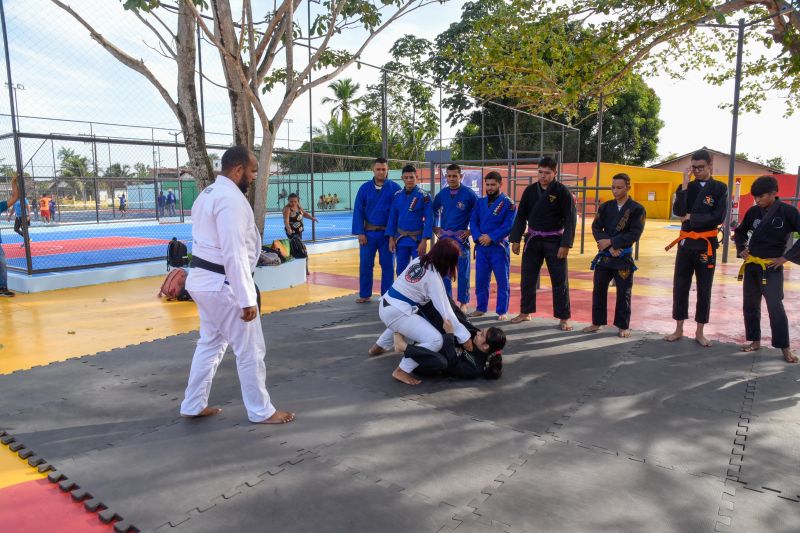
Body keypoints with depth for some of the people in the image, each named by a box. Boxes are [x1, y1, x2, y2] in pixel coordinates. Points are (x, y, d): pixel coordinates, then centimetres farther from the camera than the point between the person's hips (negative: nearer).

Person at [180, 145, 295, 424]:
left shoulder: (208, 194, 13)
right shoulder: (231, 198, -20)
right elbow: (234, 254, -25)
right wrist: (247, 299, -23)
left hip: (204, 280, 10)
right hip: (223, 284, -10)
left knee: (210, 344, 21)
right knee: (251, 349, 2)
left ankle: (193, 405, 31)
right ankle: (261, 411, 15)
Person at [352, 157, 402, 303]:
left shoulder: (395, 188, -4)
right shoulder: (365, 188, 1)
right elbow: (358, 211, 1)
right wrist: (360, 232, -6)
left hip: (387, 233, -1)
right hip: (368, 233, 2)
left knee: (387, 265, 7)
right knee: (365, 264, 6)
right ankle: (365, 295, 20)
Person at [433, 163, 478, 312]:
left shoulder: (469, 194, -5)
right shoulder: (442, 194, 6)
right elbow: (433, 212, 21)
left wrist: (471, 230, -3)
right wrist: (436, 229, 13)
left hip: (461, 237, -3)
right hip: (444, 237, 4)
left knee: (463, 271, 2)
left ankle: (463, 302, 12)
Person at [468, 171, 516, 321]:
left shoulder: (508, 203, -3)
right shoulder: (480, 202, 11)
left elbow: (508, 225, -11)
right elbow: (473, 221, 6)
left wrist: (491, 237, -17)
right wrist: (479, 237, -11)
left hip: (499, 247, -4)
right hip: (481, 247, 4)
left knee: (502, 280, 2)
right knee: (481, 279, 10)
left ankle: (502, 311, 10)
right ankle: (481, 308, 22)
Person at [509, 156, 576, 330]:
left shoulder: (562, 191, -8)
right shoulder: (530, 190, 2)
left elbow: (570, 219, -10)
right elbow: (521, 216, 7)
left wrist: (565, 244, -16)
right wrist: (515, 239, 2)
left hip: (554, 241, -3)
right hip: (533, 239, 4)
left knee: (560, 280, 1)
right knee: (527, 278, 9)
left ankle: (563, 318, 11)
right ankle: (525, 312, 24)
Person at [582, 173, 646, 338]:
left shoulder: (637, 209, -5)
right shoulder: (605, 206, 6)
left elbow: (634, 234, -12)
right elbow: (596, 228, -2)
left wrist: (610, 242, -17)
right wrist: (609, 247, -15)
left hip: (624, 256, -3)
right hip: (604, 255, 3)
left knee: (623, 292, 4)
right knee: (599, 289, 7)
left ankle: (623, 326, 17)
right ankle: (597, 322, 20)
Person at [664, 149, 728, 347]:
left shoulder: (719, 188, -1)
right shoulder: (686, 187, 5)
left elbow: (719, 217, -11)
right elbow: (678, 211, -12)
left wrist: (691, 217, -11)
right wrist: (685, 185, -15)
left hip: (707, 244, -2)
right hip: (686, 242, 2)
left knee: (704, 289, 6)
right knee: (680, 286, 5)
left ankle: (699, 332, 16)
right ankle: (678, 330, 16)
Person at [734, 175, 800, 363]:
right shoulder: (753, 211, 3)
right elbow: (740, 232, 20)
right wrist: (741, 249, 6)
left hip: (772, 267, -5)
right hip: (751, 265, 5)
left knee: (775, 306, -6)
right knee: (750, 305, 10)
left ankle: (784, 347, 5)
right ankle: (755, 341, 23)